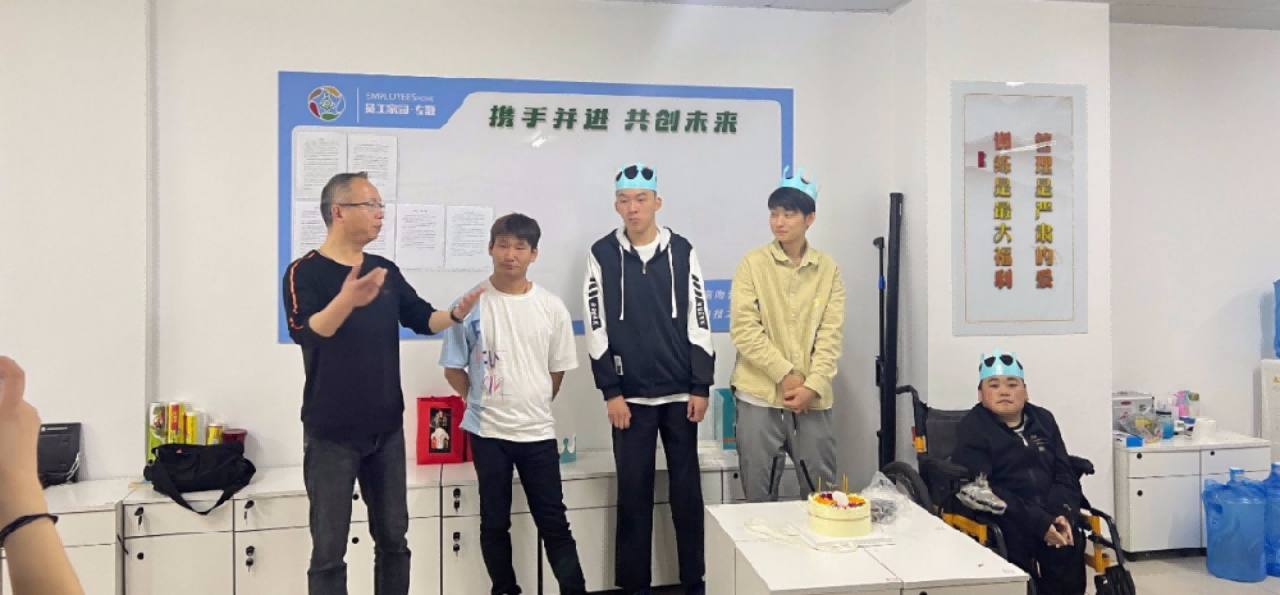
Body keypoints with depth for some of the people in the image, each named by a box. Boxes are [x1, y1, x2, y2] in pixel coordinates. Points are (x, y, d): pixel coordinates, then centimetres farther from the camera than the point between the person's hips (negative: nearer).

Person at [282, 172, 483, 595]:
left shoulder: (386, 271, 7)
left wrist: (456, 314, -9)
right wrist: (347, 300, -47)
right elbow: (304, 333, -28)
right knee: (329, 548, 4)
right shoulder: (306, 271, -11)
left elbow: (422, 319, 12)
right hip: (331, 434, -5)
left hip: (387, 429, 5)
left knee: (393, 538, 14)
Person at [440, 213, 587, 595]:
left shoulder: (552, 308, -2)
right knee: (494, 523, 12)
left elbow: (557, 369, 8)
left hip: (538, 432, 1)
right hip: (487, 431, 0)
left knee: (554, 522, 6)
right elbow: (453, 368, 2)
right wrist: (481, 402, 6)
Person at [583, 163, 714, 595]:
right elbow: (597, 329, -2)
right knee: (633, 491, 7)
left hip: (680, 394, 1)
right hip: (631, 396, -1)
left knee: (687, 488, 9)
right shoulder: (603, 255, -1)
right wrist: (611, 392, -6)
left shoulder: (682, 252, 2)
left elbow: (699, 323, 2)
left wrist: (701, 387, -2)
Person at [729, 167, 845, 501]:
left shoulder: (828, 268, 5)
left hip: (812, 399, 2)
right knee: (759, 493, 7)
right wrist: (785, 375, -13)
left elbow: (831, 334, 1)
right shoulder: (753, 264, -2)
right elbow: (743, 330, -9)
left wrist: (812, 385, -11)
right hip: (759, 397, -2)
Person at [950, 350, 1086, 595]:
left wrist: (1064, 513, -9)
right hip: (1002, 519, -4)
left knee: (1069, 545, -25)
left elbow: (1064, 473, 11)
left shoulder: (1043, 419, 17)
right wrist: (1037, 521, -18)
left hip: (1049, 515, 4)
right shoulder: (972, 428, 1)